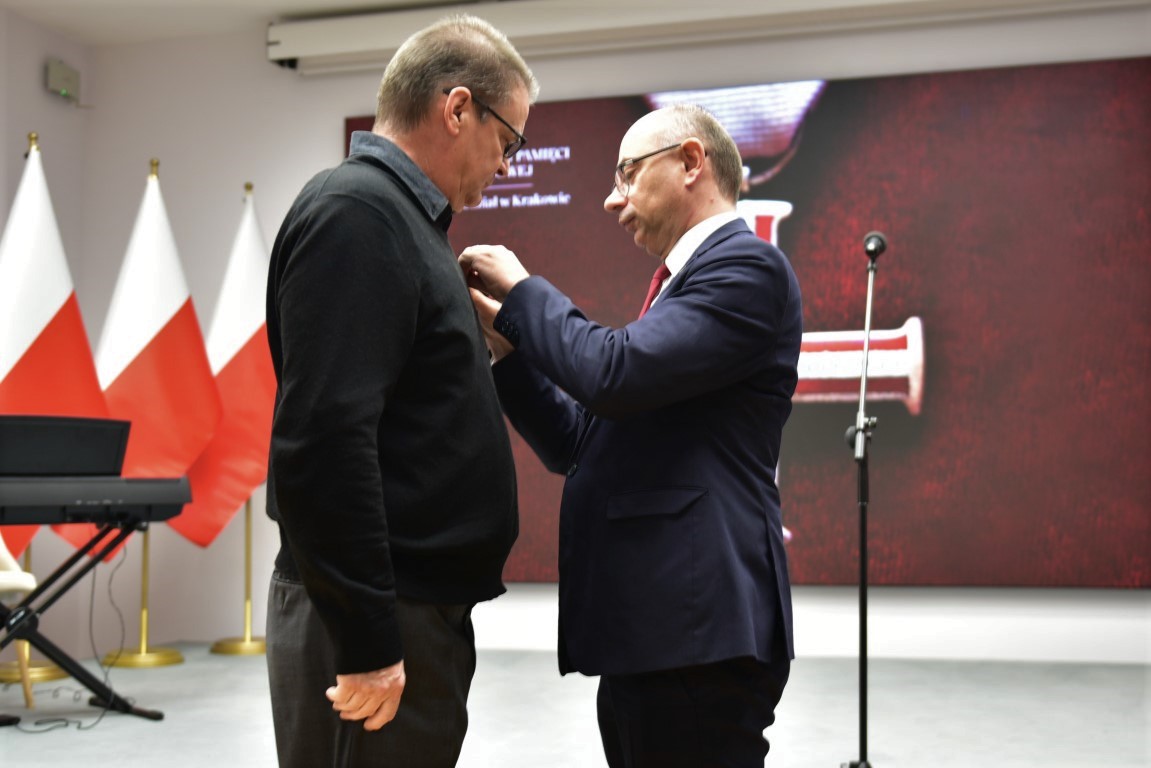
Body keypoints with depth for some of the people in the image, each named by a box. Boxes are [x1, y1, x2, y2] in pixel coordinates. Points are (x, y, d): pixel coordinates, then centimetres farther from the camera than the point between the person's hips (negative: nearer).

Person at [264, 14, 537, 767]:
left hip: (412, 605, 10)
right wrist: (367, 638, -23)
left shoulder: (397, 214, 14)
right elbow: (323, 440, -24)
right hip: (376, 619, -10)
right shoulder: (356, 210, -16)